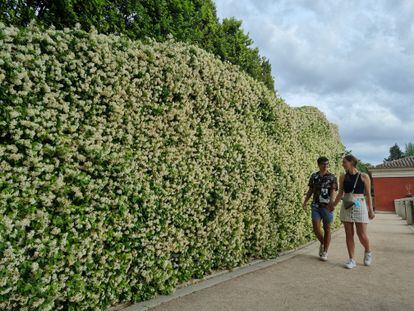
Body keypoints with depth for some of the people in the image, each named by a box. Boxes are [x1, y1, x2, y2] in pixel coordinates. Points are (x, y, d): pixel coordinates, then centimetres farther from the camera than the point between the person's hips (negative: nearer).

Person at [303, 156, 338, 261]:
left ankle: (325, 252, 20)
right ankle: (322, 243, 28)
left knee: (327, 229, 6)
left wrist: (332, 202, -32)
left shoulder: (332, 177, -2)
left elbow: (333, 191, -13)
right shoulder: (314, 176, 8)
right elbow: (310, 190, 14)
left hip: (327, 206, -2)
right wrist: (305, 201, 5)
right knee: (316, 228, -3)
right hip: (315, 206, 2)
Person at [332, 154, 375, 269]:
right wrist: (333, 205, 13)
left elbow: (368, 194, 3)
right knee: (349, 234, 4)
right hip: (346, 207, 3)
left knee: (362, 234, -2)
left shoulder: (364, 176, 0)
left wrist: (371, 210, 1)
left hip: (360, 206, -3)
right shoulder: (343, 177, 7)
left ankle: (368, 252, 30)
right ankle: (352, 260, 13)